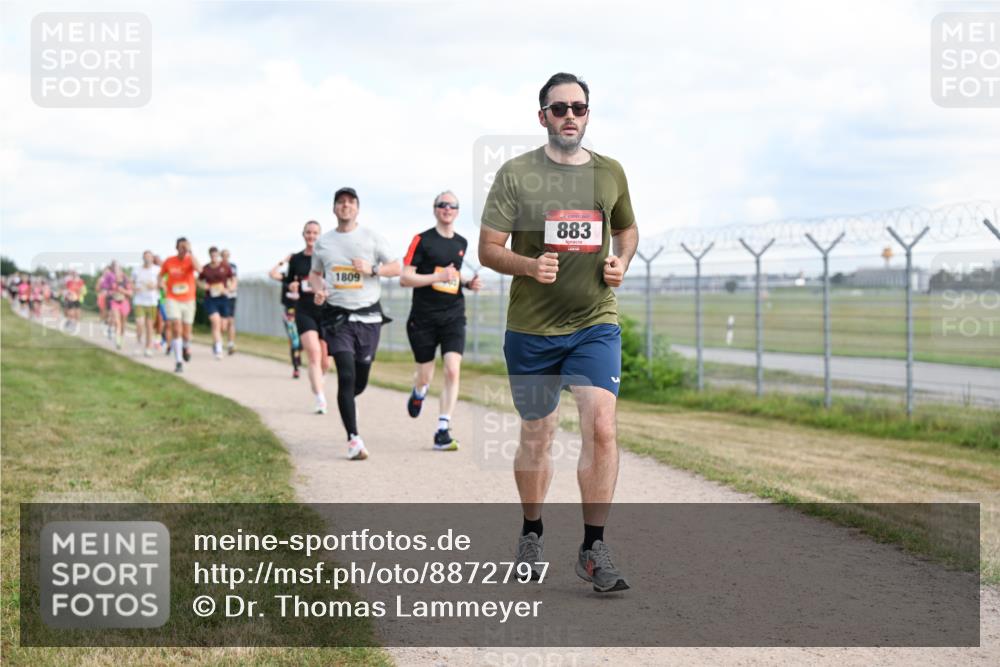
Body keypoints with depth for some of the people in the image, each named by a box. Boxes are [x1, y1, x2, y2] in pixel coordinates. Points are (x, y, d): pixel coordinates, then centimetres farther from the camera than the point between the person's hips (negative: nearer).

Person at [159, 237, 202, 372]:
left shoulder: (191, 260, -6)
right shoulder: (169, 262, -2)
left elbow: (199, 269, -30)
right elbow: (161, 275, 16)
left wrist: (190, 252, -29)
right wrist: (161, 283, -4)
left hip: (188, 300, 1)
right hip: (172, 299, -1)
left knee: (186, 332, 8)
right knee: (176, 329, -16)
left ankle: (186, 348, 43)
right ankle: (178, 362, -15)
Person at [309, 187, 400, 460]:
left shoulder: (372, 238, 4)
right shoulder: (323, 242, 9)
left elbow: (396, 268, 5)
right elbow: (314, 273, 21)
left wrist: (372, 269, -13)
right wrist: (318, 290, -1)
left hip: (368, 316, 1)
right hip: (337, 316, 0)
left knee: (360, 380, 5)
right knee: (346, 375, -15)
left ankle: (346, 401, 43)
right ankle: (354, 439, -12)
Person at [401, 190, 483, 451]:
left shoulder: (461, 243, 11)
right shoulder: (422, 240, -4)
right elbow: (404, 278, -9)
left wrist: (467, 283, 8)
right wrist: (438, 277, -19)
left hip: (453, 317, 3)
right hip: (423, 319, -3)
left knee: (452, 371, -15)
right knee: (425, 376, 7)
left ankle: (442, 431, -13)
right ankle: (418, 393, 45)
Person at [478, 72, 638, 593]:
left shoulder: (610, 173, 8)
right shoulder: (516, 173, -2)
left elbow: (627, 228, 24)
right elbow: (488, 248, -2)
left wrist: (621, 262, 3)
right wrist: (529, 265, -22)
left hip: (596, 323, 1)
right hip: (531, 329, -1)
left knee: (601, 427, -15)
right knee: (536, 435, 10)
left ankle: (593, 550, -9)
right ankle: (531, 532, 33)